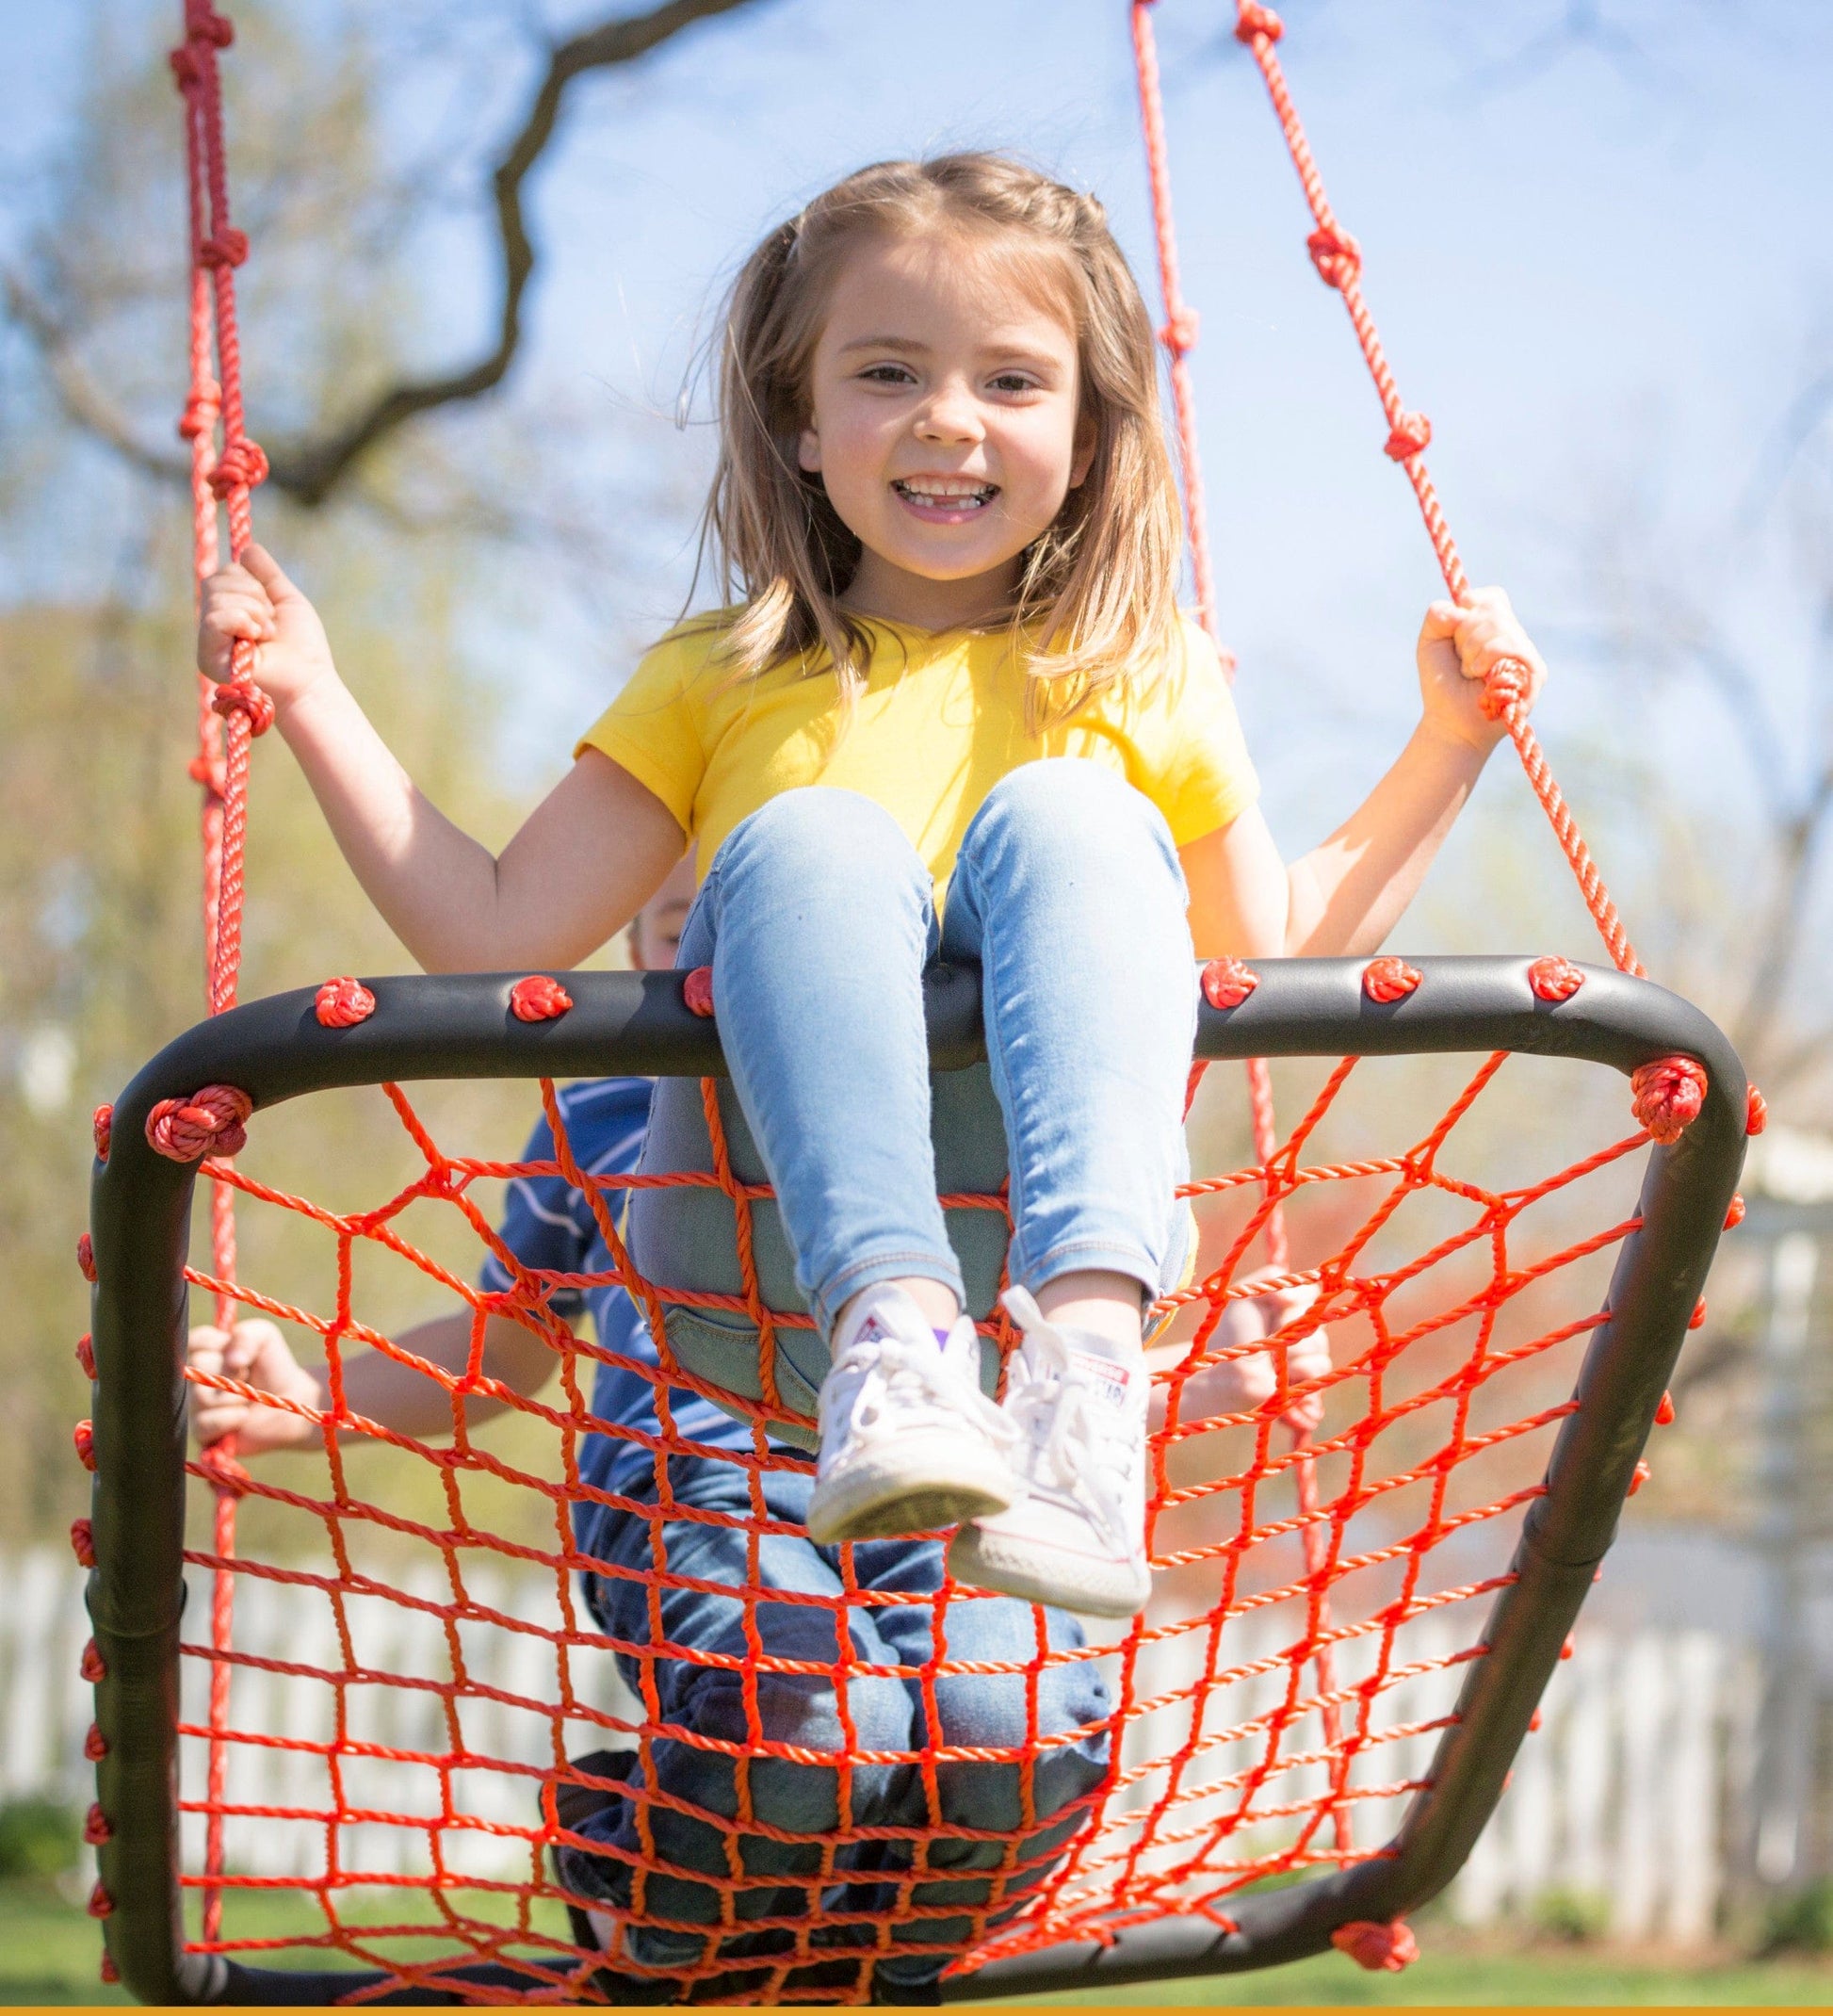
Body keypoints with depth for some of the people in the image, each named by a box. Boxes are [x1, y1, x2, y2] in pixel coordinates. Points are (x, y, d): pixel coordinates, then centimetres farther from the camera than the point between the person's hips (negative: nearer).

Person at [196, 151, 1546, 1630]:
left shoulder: (1147, 684, 23)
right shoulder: (717, 686, 22)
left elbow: (1278, 961, 26)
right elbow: (498, 938, 16)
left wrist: (1446, 747, 20)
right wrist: (315, 703, 13)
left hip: (1055, 1229, 0)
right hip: (772, 1263, 0)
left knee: (1065, 820, -23)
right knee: (812, 838, -24)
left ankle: (1087, 1359, -45)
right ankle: (889, 1339, -48)